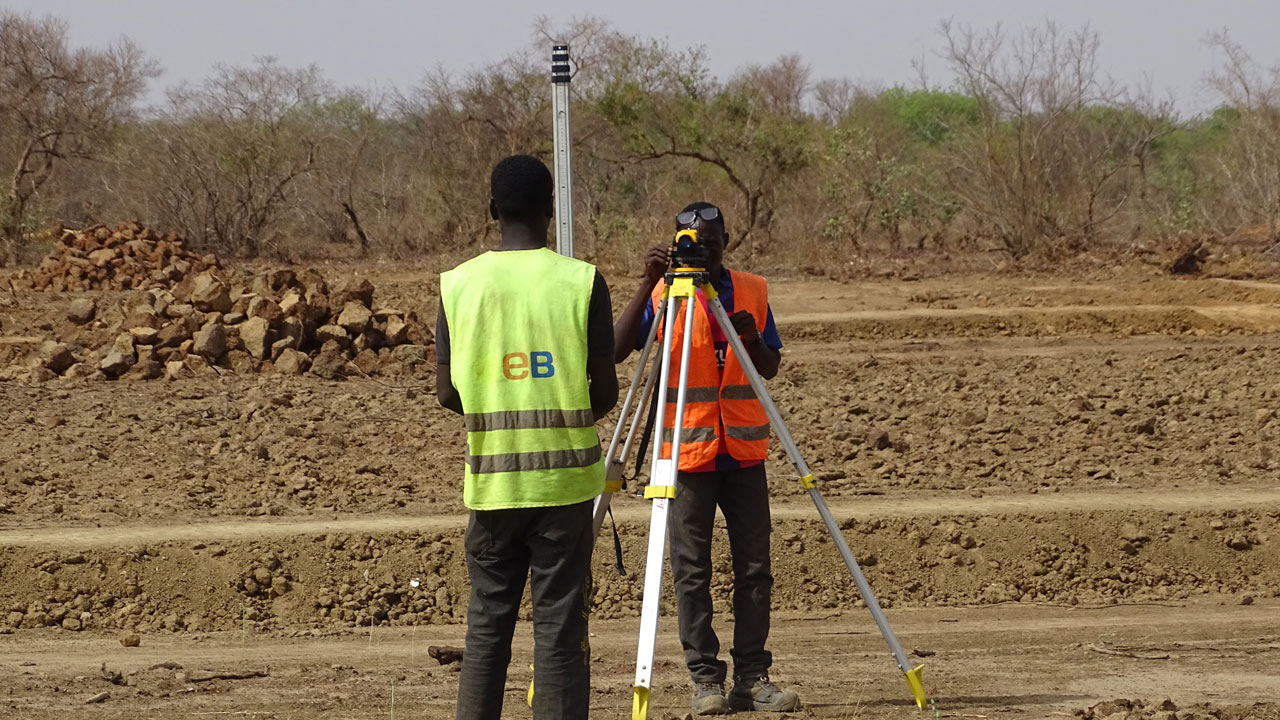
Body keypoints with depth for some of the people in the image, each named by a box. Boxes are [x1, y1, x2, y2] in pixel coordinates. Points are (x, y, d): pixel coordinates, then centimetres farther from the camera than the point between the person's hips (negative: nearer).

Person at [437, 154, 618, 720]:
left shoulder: (458, 284, 0)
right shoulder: (582, 281, -6)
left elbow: (447, 393, 3)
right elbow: (605, 393, -3)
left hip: (491, 481, 2)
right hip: (566, 479, -2)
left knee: (486, 626, 10)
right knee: (560, 627, 0)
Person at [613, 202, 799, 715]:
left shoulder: (752, 291, 7)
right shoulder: (664, 294, -2)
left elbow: (770, 368, 9)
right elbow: (615, 350, -14)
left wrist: (752, 340, -13)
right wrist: (648, 285, -22)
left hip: (743, 451, 3)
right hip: (688, 452, -3)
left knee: (754, 568, 3)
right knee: (692, 571, -1)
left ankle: (752, 677, 8)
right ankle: (705, 679, 3)